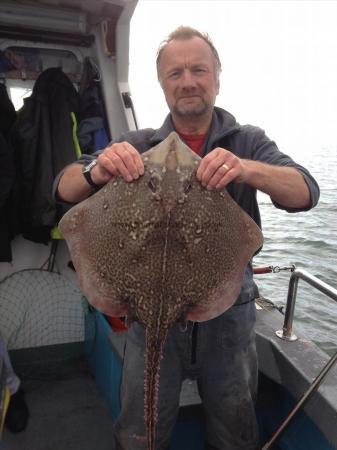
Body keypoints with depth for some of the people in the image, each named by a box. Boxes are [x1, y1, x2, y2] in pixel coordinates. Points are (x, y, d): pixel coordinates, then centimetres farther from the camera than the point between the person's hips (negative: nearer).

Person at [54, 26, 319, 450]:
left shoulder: (247, 141, 0)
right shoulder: (138, 145, 0)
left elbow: (305, 194, -13)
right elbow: (64, 188, -7)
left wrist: (248, 169, -34)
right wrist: (97, 171, -31)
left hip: (228, 308, 1)